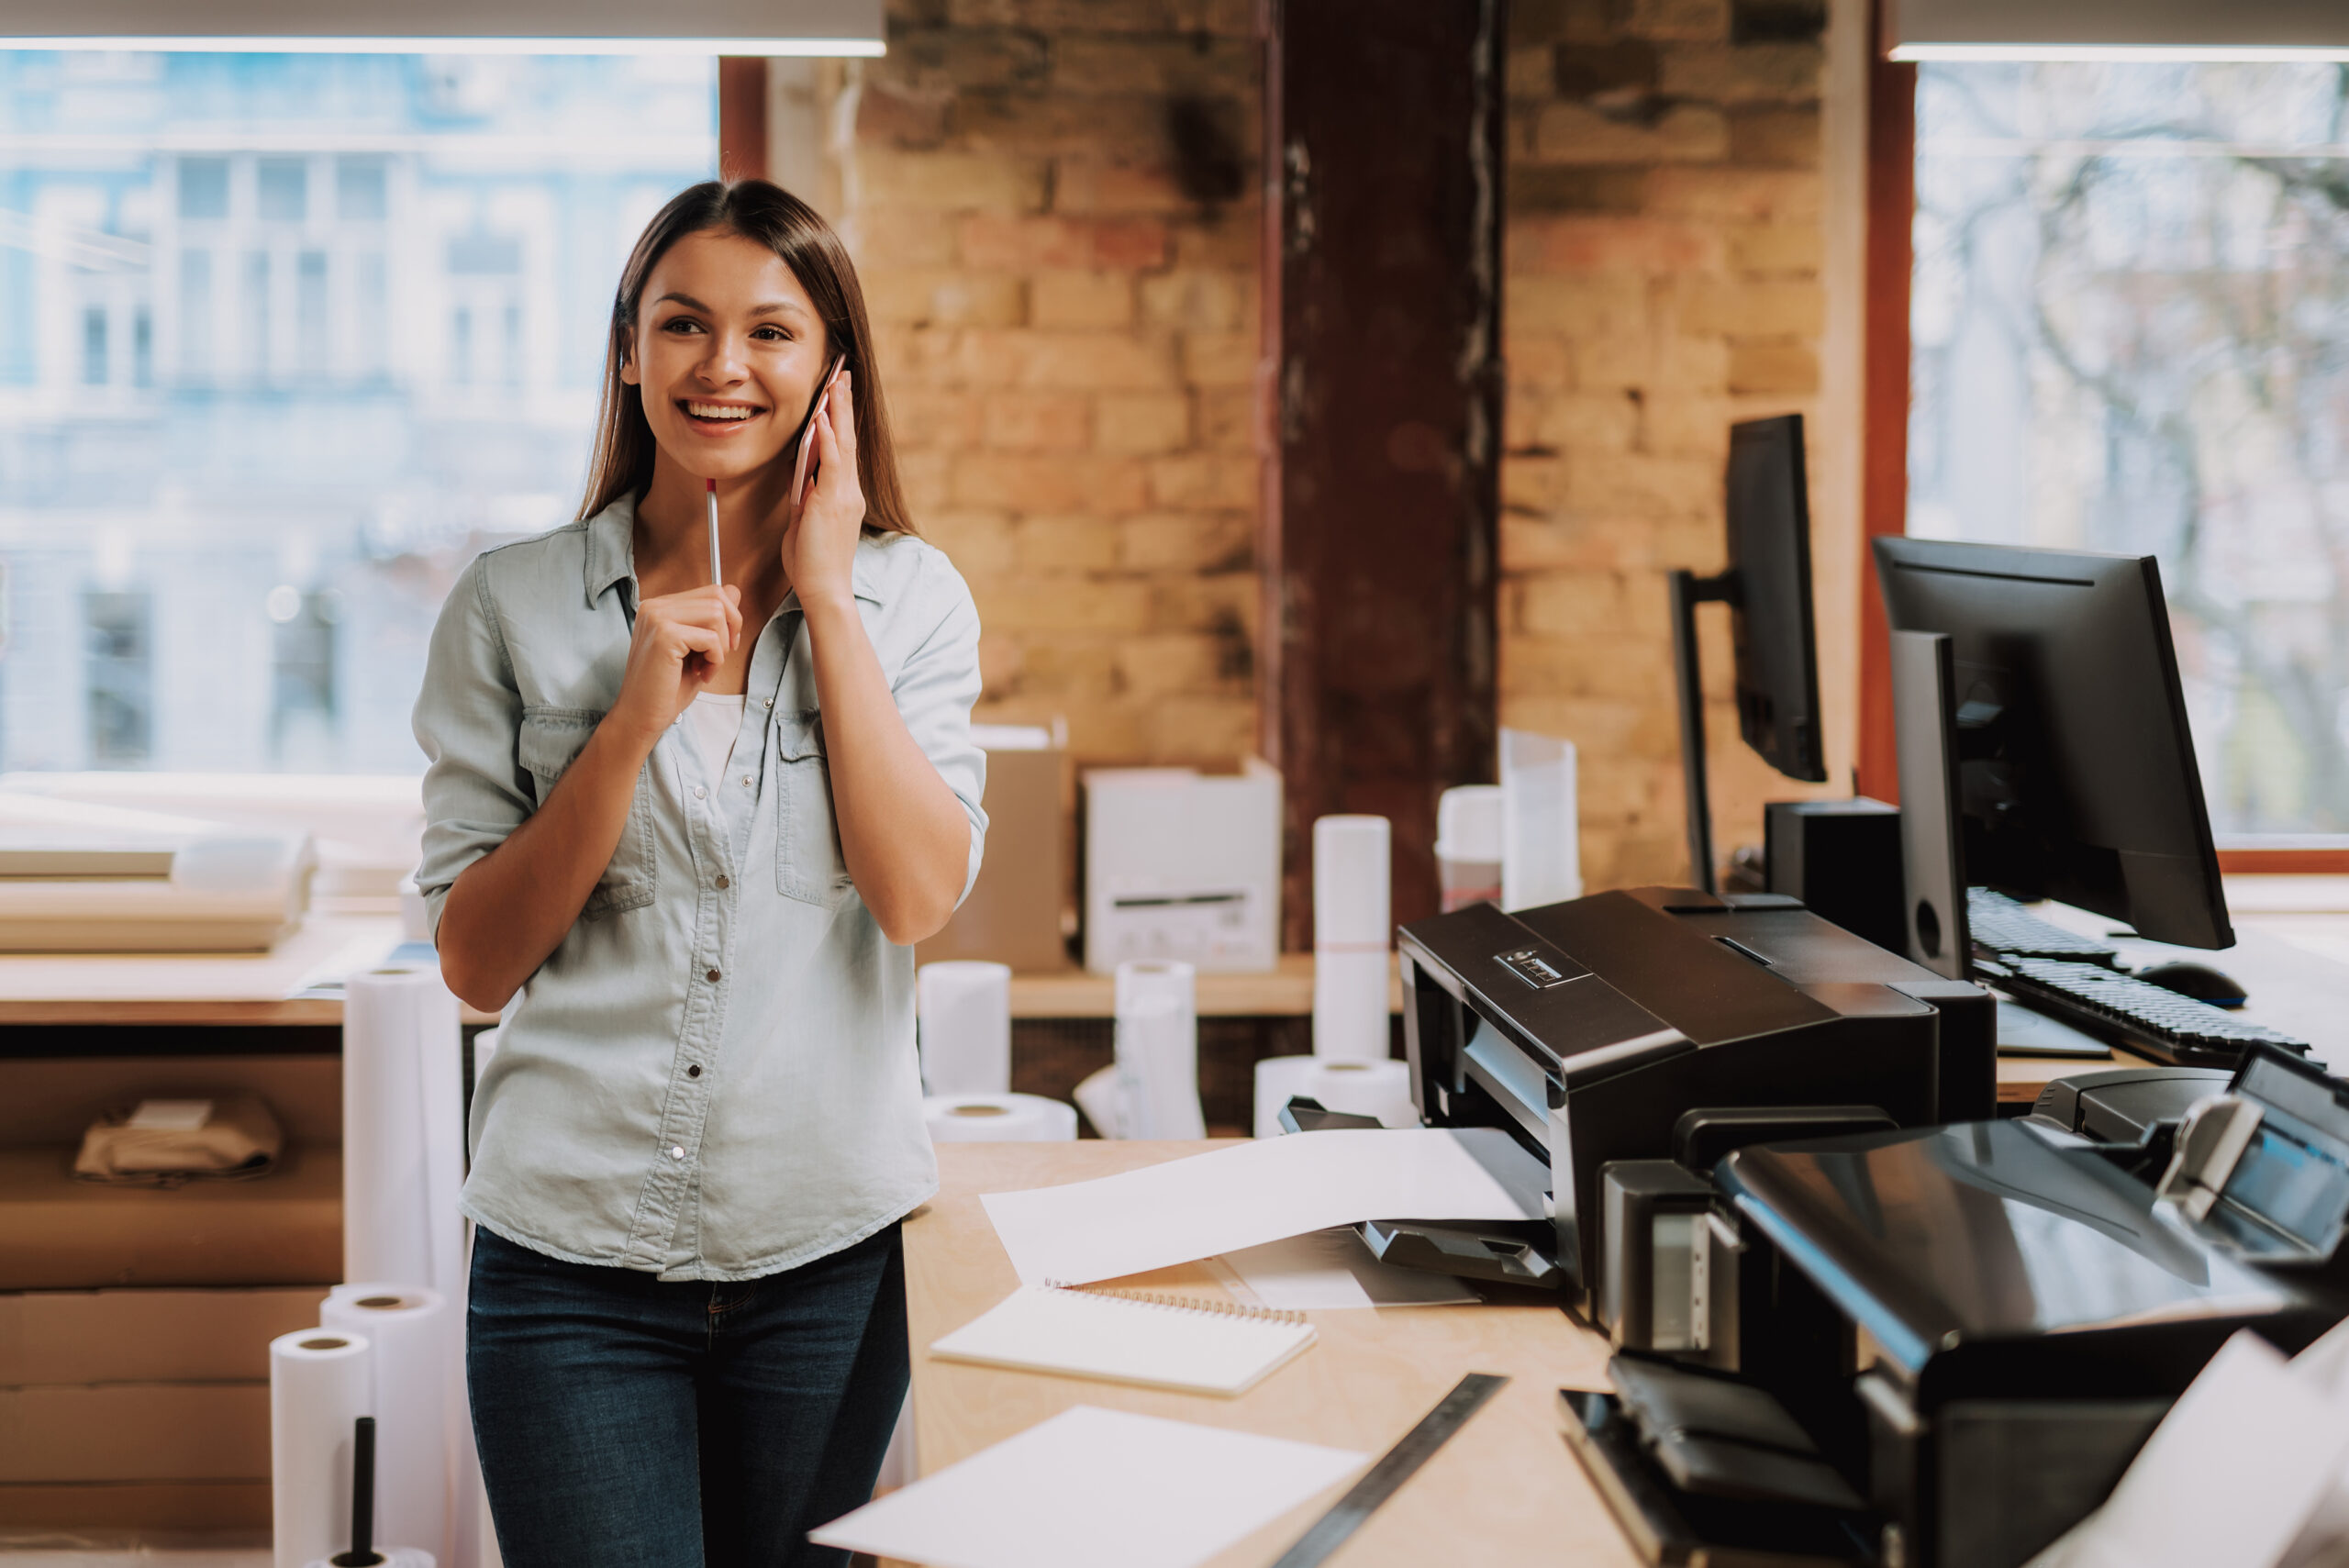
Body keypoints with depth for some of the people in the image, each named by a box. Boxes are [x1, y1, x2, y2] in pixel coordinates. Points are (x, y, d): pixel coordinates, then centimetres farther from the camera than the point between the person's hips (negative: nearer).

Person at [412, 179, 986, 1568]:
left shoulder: (912, 598, 3)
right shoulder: (515, 605, 2)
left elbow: (921, 896, -10)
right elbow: (478, 960, -1)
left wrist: (824, 594, -8)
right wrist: (631, 721, -13)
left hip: (828, 1249, 1)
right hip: (574, 1254, -1)